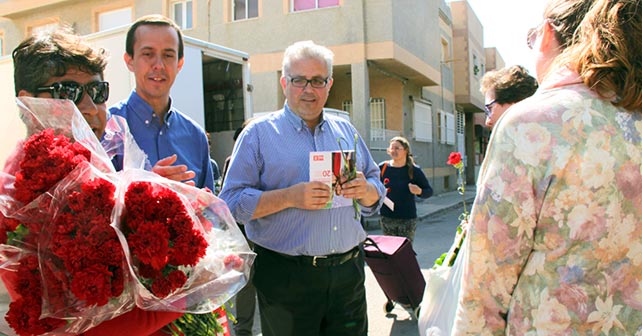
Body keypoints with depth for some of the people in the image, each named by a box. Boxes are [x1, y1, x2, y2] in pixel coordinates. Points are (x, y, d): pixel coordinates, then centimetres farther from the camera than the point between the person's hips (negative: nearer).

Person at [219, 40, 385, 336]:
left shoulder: (346, 130, 12)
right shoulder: (259, 133, -2)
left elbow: (376, 186, 15)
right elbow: (232, 202, -9)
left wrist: (365, 190, -8)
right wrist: (290, 197, -21)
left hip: (348, 273, 5)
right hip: (285, 277, -4)